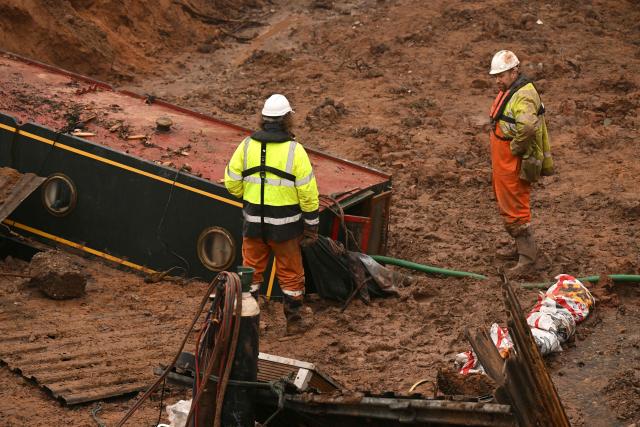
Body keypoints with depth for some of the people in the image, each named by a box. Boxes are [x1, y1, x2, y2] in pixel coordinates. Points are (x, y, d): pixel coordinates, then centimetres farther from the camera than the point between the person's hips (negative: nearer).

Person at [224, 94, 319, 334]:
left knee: (251, 271, 15)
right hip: (284, 224, -2)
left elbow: (232, 183, 3)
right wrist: (312, 225, -1)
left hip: (253, 222, 3)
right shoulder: (295, 150, -12)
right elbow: (308, 192, -11)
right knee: (290, 274, 12)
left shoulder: (247, 145, -4)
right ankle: (294, 322, 20)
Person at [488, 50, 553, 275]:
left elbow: (528, 126, -41)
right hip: (502, 163, 11)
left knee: (515, 210, -6)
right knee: (507, 206, 21)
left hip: (515, 165, -11)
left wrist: (516, 148, -26)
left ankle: (527, 257, 2)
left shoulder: (524, 96, -23)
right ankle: (521, 248, 34)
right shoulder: (507, 91, 11)